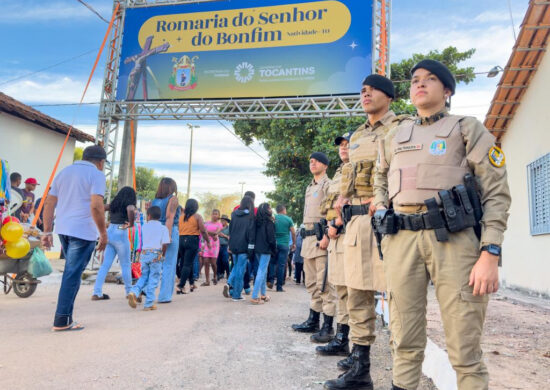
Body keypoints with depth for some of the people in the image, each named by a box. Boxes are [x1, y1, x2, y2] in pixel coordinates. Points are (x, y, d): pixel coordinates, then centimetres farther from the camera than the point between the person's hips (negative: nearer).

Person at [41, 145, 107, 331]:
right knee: (73, 275, -1)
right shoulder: (96, 175, -6)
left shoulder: (64, 172, 17)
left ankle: (66, 318, 22)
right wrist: (103, 233, -11)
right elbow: (96, 206, -19)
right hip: (83, 232, -7)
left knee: (71, 273, 18)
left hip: (63, 229, 7)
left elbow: (49, 203, 13)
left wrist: (47, 231, 14)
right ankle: (61, 321, 4)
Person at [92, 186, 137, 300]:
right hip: (121, 235, -6)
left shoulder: (113, 205, 12)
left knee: (105, 265, 7)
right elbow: (131, 211, -29)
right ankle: (129, 291, 18)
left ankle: (97, 293, 3)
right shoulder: (129, 205, -5)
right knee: (125, 265, 7)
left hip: (109, 232, 6)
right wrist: (131, 224, -16)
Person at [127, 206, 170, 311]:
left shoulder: (144, 226, 10)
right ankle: (148, 304, 4)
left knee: (144, 277, 17)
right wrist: (163, 255, 4)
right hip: (156, 254, -3)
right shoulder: (163, 228, -1)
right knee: (153, 280, 3)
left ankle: (134, 292, -7)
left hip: (144, 253, 3)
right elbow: (165, 244, -8)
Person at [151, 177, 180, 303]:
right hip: (170, 232, -5)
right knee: (169, 265, 1)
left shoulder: (155, 200, 13)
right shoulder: (173, 199, -3)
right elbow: (169, 218, -12)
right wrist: (168, 236, -16)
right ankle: (164, 296, 3)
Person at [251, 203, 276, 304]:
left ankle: (262, 294, 23)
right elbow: (271, 239, -11)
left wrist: (256, 246, 15)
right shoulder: (269, 223, -11)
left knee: (263, 271, 18)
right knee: (262, 272, -6)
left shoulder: (257, 222, 8)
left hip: (257, 249, 7)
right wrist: (274, 250, 1)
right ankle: (255, 297, -10)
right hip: (265, 250, -7)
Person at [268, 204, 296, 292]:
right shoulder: (288, 219, 0)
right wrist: (294, 243, 13)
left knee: (272, 262, 14)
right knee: (281, 265, 0)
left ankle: (270, 280, -3)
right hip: (284, 244, -2)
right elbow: (293, 233, 1)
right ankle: (279, 287, 2)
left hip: (274, 244, 2)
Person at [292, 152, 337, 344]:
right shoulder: (309, 187, 23)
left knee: (324, 283, -10)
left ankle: (328, 327, -7)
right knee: (312, 283, 14)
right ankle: (313, 321, 24)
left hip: (321, 237, -9)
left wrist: (326, 236, -23)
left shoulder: (328, 185, -3)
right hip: (308, 238, 9)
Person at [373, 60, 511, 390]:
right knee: (405, 341, 8)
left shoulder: (468, 129, 8)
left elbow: (497, 193, 1)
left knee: (465, 348, -1)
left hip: (455, 240, -3)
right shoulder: (394, 138, 19)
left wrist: (490, 254, -11)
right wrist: (381, 208, 12)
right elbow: (380, 180, 35)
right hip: (402, 240, 3)